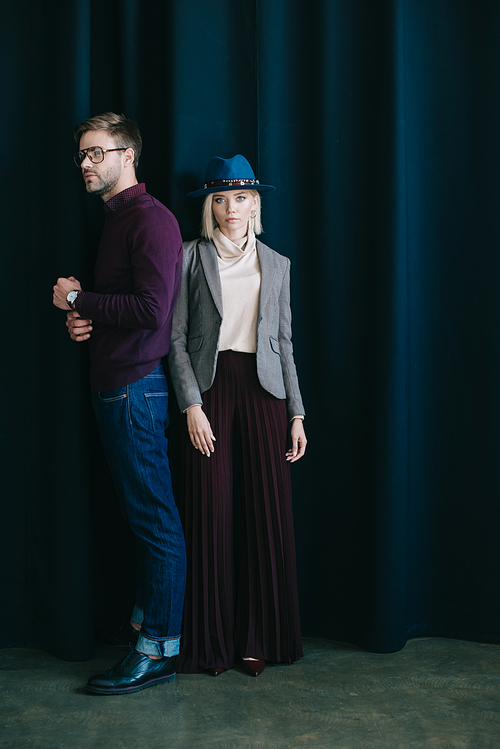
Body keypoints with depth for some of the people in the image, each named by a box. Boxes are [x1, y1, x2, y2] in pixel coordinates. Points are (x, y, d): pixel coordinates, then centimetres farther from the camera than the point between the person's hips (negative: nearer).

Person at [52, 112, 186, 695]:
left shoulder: (150, 218, -10)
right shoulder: (116, 219, 21)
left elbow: (151, 309, -21)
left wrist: (77, 301, -10)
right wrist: (81, 319, 6)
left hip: (136, 387, -10)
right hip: (114, 384, 10)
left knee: (154, 519, -3)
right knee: (140, 515, 15)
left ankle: (159, 648, 4)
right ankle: (145, 621, 26)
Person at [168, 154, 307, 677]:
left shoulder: (276, 265, 14)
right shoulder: (191, 257, 6)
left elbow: (285, 342, 13)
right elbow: (175, 338, 0)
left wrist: (297, 413, 7)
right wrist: (191, 404, -10)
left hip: (263, 388, 2)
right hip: (208, 386, -2)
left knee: (267, 512, 1)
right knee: (209, 513, -2)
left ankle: (260, 638, 14)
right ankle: (211, 641, 11)